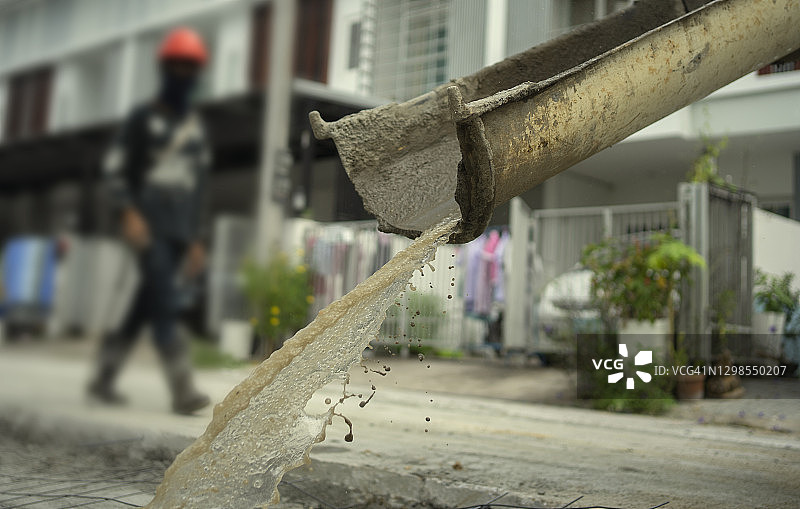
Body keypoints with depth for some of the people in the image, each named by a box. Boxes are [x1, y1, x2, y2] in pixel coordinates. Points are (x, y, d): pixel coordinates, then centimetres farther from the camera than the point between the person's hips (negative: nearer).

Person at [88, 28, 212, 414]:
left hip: (180, 232, 5)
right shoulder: (143, 118, 4)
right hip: (148, 226, -5)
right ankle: (182, 390, -19)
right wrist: (127, 212, -17)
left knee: (145, 307, 7)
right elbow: (114, 169, -2)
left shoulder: (195, 127, 19)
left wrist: (197, 240, 15)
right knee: (164, 303, -15)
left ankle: (104, 377, 19)